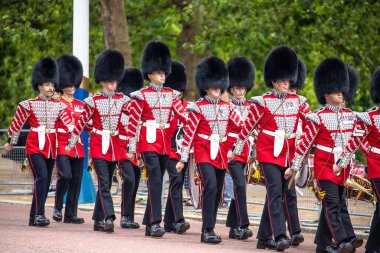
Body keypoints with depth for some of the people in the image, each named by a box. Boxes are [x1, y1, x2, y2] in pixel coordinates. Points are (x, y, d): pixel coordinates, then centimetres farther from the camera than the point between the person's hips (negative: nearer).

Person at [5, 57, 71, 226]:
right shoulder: (28, 105, -1)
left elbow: (69, 124, 2)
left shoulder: (59, 106, 9)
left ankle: (34, 217, 14)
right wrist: (10, 142, 11)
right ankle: (39, 214, -20)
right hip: (35, 147, -5)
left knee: (45, 181, 6)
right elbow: (17, 124, 6)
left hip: (51, 147, 5)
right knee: (41, 177, -20)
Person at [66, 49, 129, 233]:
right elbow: (81, 123, 0)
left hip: (114, 146, 4)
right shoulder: (93, 101, -5)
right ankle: (109, 218, -23)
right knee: (104, 183, -14)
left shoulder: (122, 100, 5)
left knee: (106, 183, 9)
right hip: (98, 145, -4)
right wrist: (71, 144, 3)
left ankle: (98, 220, 17)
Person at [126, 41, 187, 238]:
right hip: (148, 142, -6)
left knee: (157, 182, 10)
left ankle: (148, 223, 18)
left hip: (165, 143, 6)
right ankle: (155, 223, -19)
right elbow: (133, 122, -5)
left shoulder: (171, 94, 11)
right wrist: (131, 148, -7)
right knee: (155, 180, -16)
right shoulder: (141, 95, -4)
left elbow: (182, 115, 5)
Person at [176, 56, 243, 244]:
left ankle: (208, 229, 18)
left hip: (221, 154, 6)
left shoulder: (226, 107, 10)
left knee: (217, 192, 7)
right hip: (204, 152, -6)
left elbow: (241, 126, 17)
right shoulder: (198, 108, -6)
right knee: (210, 186, -21)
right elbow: (189, 134, -6)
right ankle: (208, 230, -21)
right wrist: (183, 159, -7)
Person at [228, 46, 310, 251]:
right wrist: (236, 149, 6)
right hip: (268, 153, -5)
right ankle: (280, 236, -24)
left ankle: (264, 238, 17)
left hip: (288, 155, 5)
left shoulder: (298, 102, 8)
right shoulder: (262, 102, -4)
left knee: (276, 195, 9)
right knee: (275, 192, -17)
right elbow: (248, 126, 2)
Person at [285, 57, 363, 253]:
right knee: (332, 203, -12)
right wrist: (294, 167, -5)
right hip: (325, 166, -7)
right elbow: (305, 143, -6)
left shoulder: (350, 115, 9)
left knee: (339, 204, 7)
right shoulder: (318, 117, -8)